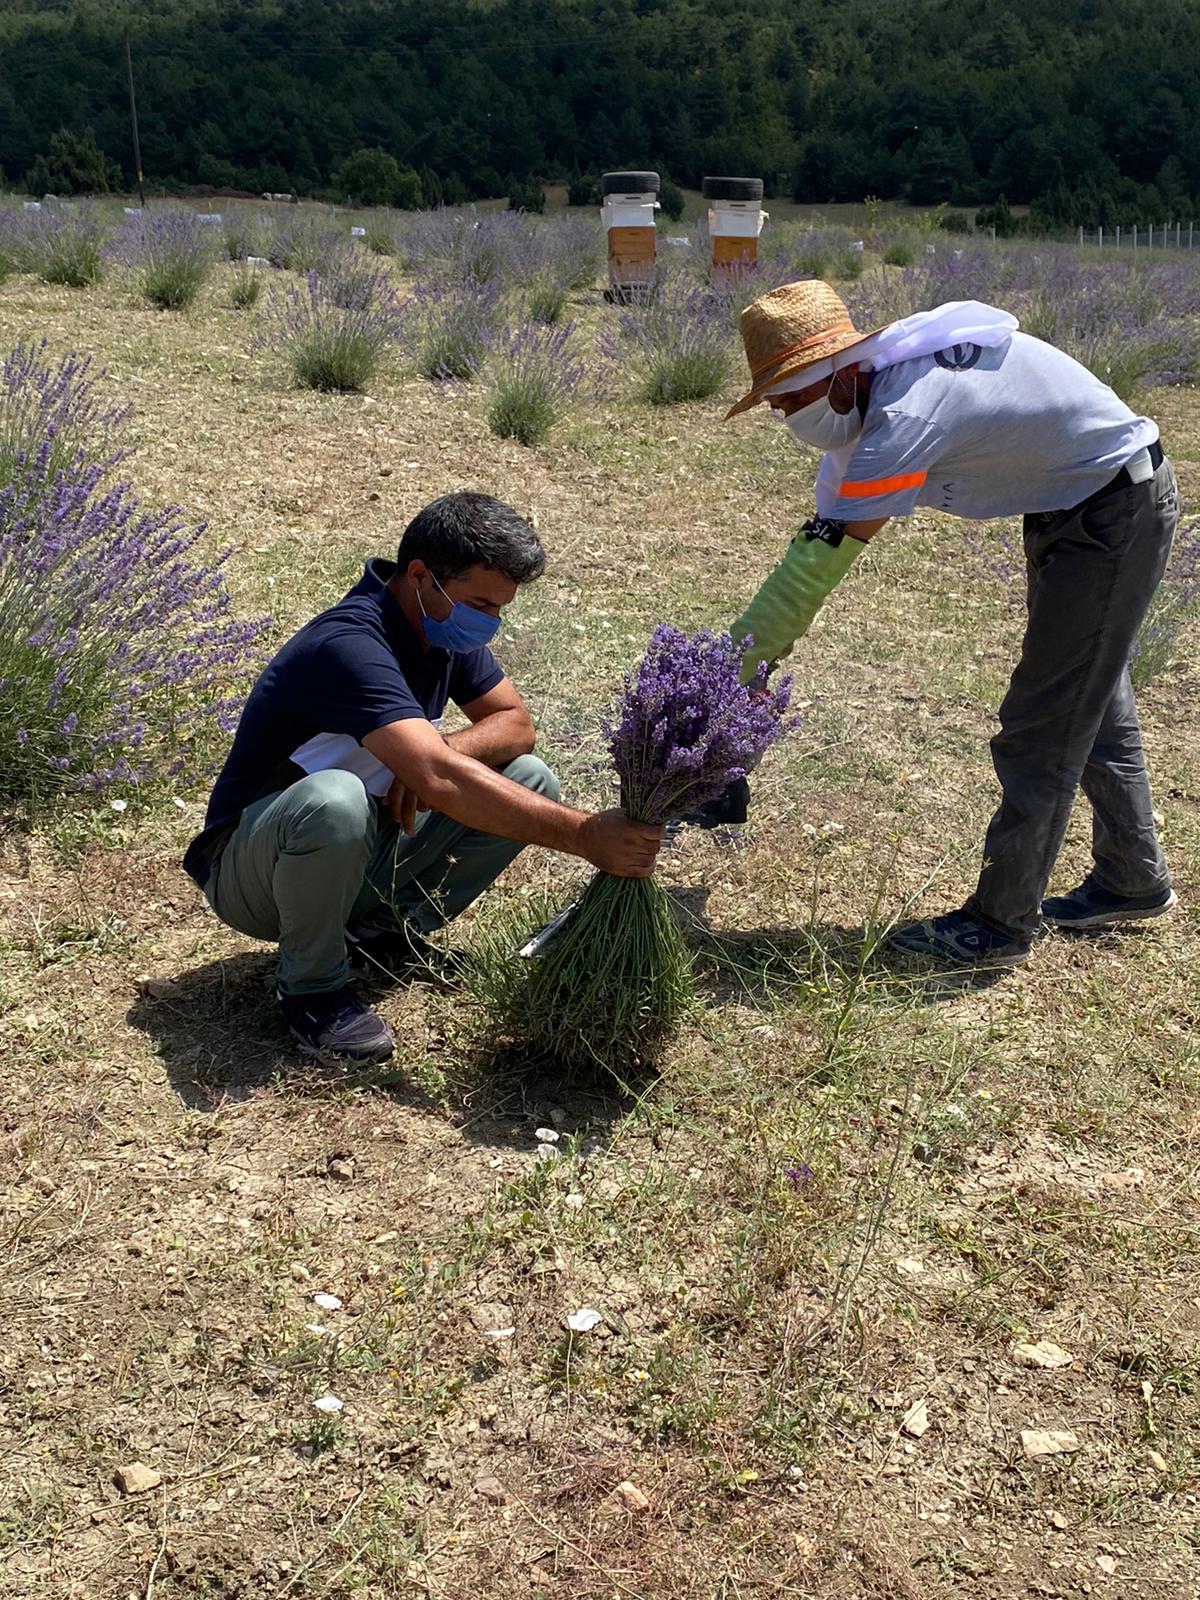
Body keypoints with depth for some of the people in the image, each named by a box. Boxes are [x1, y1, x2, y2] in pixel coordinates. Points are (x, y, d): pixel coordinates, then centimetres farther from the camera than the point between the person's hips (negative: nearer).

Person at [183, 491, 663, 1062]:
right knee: (333, 801, -42)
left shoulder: (446, 628, -3)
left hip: (360, 859, 7)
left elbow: (515, 723, 1)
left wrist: (438, 754, -20)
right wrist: (583, 835, -42)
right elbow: (440, 782, -41)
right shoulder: (348, 646, -30)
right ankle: (310, 984, -14)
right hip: (250, 875, -7)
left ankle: (387, 929, 6)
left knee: (529, 780, -6)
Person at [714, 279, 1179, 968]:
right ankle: (1134, 880, 37)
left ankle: (1001, 924, 5)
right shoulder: (877, 382, -5)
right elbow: (819, 541, -1)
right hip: (1070, 506, 10)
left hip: (1119, 512, -10)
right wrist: (751, 654, -5)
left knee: (1042, 727, -6)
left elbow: (818, 561, -33)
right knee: (1095, 705, 21)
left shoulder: (906, 415, -34)